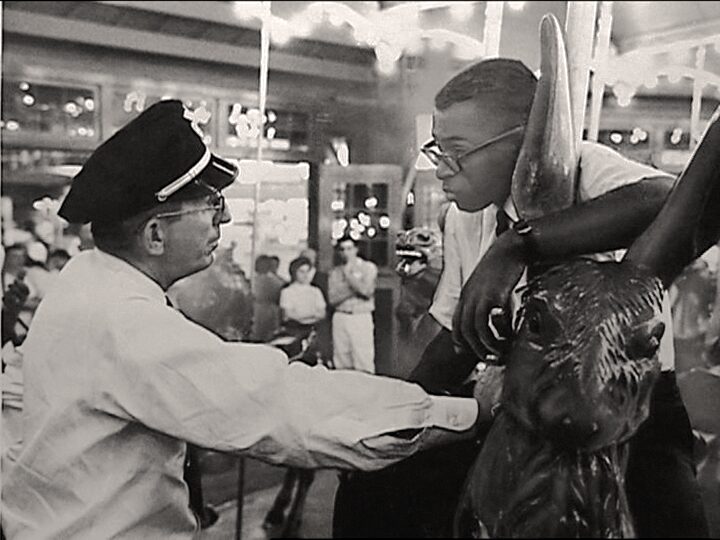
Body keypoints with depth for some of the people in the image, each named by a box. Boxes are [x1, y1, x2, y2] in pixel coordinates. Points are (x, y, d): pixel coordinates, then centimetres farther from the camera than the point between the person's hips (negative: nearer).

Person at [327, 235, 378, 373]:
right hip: (340, 317, 3)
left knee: (364, 364, -8)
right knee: (341, 364, 2)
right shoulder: (335, 272, 12)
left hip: (362, 317, -3)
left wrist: (349, 275, -7)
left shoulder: (369, 267, 5)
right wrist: (352, 290, -9)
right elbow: (332, 299, 2)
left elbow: (367, 291, -11)